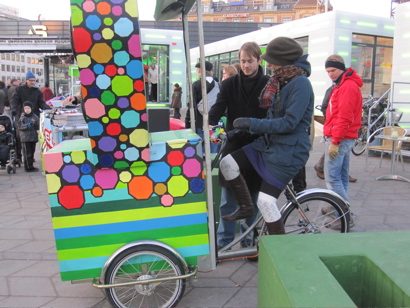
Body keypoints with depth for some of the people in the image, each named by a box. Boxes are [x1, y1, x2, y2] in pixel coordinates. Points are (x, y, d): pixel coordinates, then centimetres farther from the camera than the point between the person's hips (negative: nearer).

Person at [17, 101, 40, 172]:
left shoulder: (35, 116, 5)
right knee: (27, 153, -5)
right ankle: (29, 167, -1)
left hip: (33, 137, 4)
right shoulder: (22, 117, -2)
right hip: (25, 138, -4)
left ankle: (30, 165, 23)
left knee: (32, 152, 11)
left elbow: (38, 127, 4)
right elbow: (19, 126, -9)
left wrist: (34, 123, -16)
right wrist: (28, 125, -20)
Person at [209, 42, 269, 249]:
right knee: (228, 199, 5)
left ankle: (249, 239, 27)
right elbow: (218, 108, -9)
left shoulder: (268, 84, -1)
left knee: (252, 199, 10)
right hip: (233, 147, 1)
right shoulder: (229, 84, 1)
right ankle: (224, 242, 19)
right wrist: (208, 125, -30)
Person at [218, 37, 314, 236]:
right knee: (227, 163, -5)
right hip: (268, 144, 8)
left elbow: (289, 122, -24)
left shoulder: (300, 84, -17)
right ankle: (246, 207, 14)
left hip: (289, 151, -8)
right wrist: (243, 127, 8)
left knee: (266, 201, -8)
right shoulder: (278, 80, 9)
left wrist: (252, 124, -24)